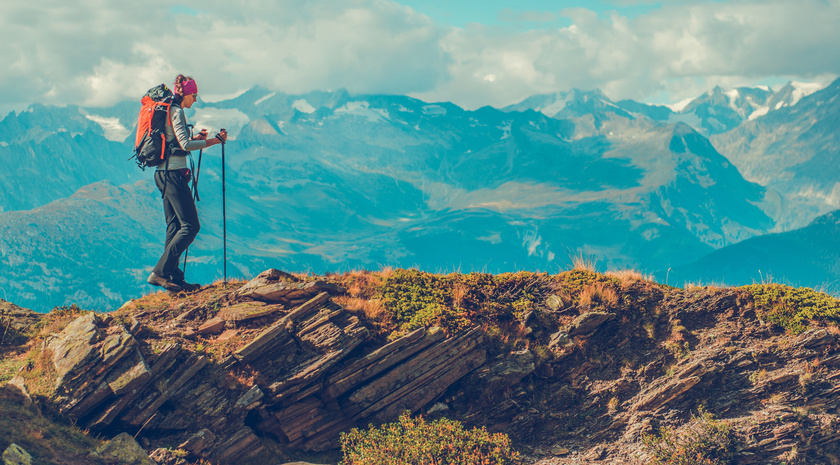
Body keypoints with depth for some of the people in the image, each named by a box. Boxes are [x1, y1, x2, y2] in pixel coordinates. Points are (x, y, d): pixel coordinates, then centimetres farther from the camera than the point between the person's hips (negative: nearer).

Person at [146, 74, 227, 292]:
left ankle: (174, 278, 12)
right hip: (174, 174, -11)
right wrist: (214, 141, -18)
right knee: (190, 226, -10)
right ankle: (160, 272, -13)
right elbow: (185, 145, -24)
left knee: (175, 226, 11)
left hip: (164, 174, 11)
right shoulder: (176, 112, -12)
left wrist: (196, 138, 23)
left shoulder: (168, 110, 18)